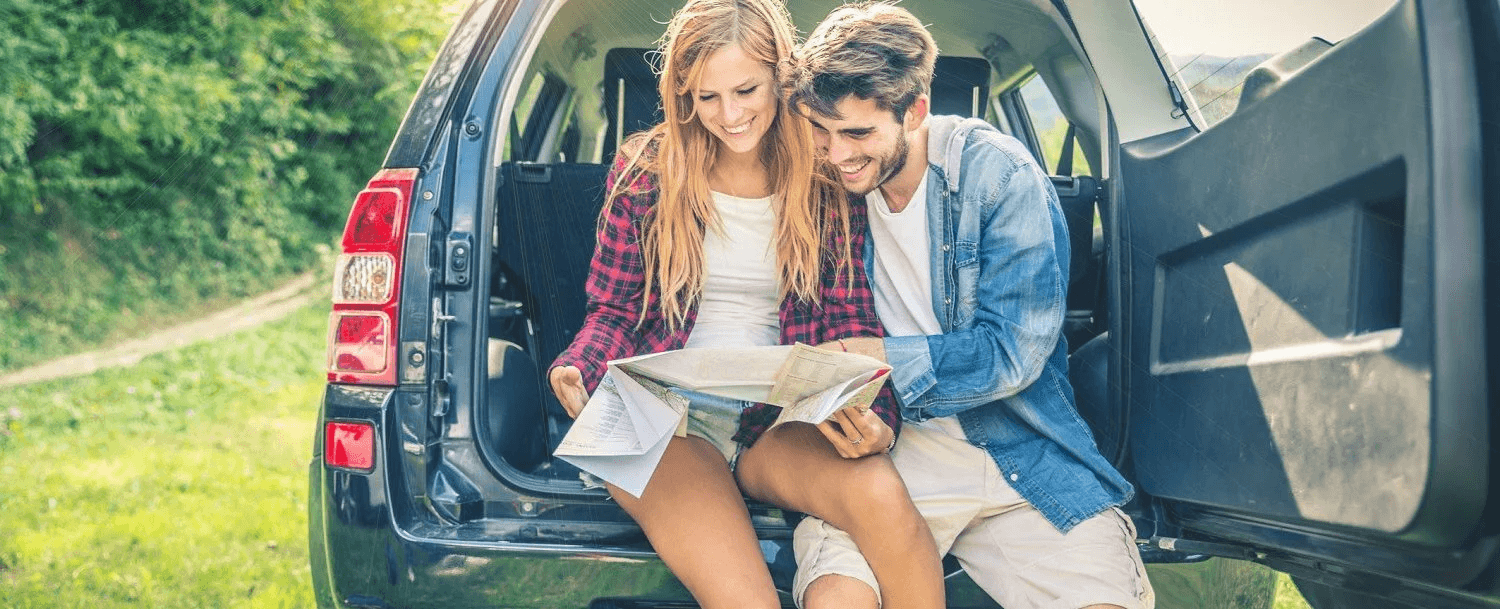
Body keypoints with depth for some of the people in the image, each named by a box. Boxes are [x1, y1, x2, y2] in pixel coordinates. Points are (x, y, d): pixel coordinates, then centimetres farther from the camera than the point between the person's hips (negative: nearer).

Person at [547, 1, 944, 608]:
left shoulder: (828, 179, 3)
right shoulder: (645, 171, 3)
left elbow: (852, 323, 4)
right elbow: (613, 311, 9)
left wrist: (875, 416, -16)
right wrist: (575, 373, -13)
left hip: (782, 422, 2)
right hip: (666, 421, -1)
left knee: (879, 491, -32)